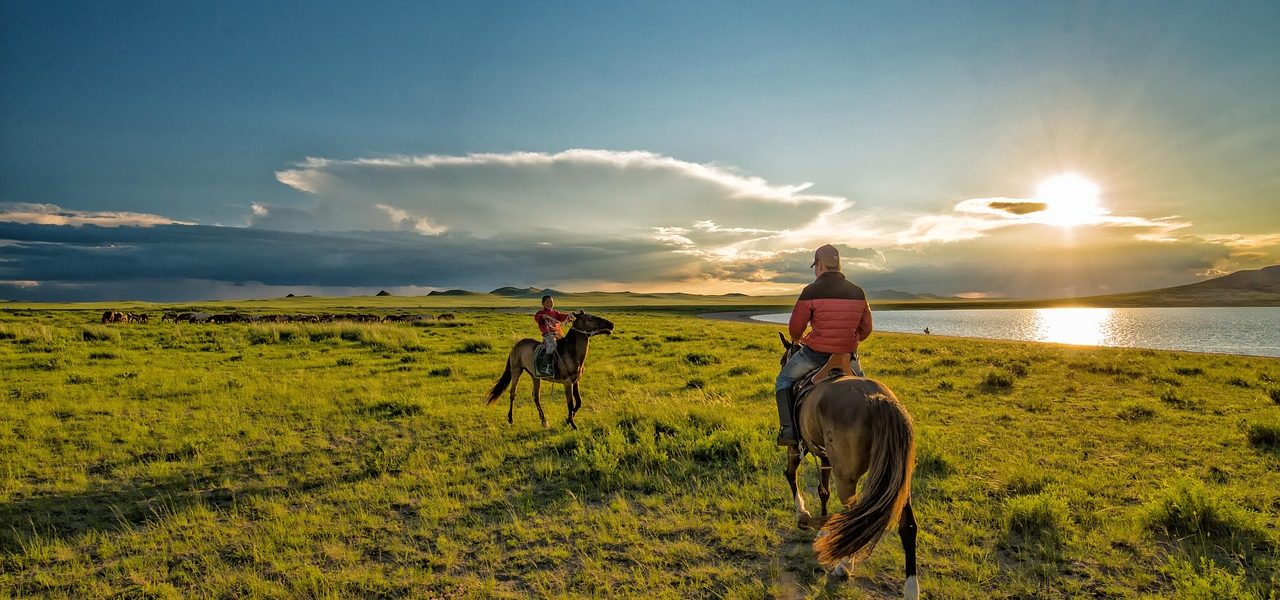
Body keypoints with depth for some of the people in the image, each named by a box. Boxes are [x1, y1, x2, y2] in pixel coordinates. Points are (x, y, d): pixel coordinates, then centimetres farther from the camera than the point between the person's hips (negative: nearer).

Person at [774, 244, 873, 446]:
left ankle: (788, 430, 5)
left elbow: (795, 328, -7)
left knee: (784, 380, 17)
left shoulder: (811, 291, -13)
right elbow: (865, 329, 10)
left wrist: (797, 339, 16)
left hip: (815, 354, -4)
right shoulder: (858, 293, 2)